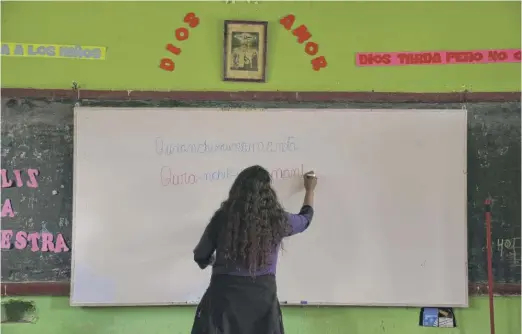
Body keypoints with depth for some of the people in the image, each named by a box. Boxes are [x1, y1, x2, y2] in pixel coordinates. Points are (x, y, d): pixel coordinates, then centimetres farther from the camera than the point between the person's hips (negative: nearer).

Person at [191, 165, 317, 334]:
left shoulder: (223, 216, -7)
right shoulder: (277, 219, -3)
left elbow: (200, 257, 2)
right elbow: (305, 219, 20)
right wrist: (310, 190, 38)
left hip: (224, 294, -1)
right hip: (263, 295, 1)